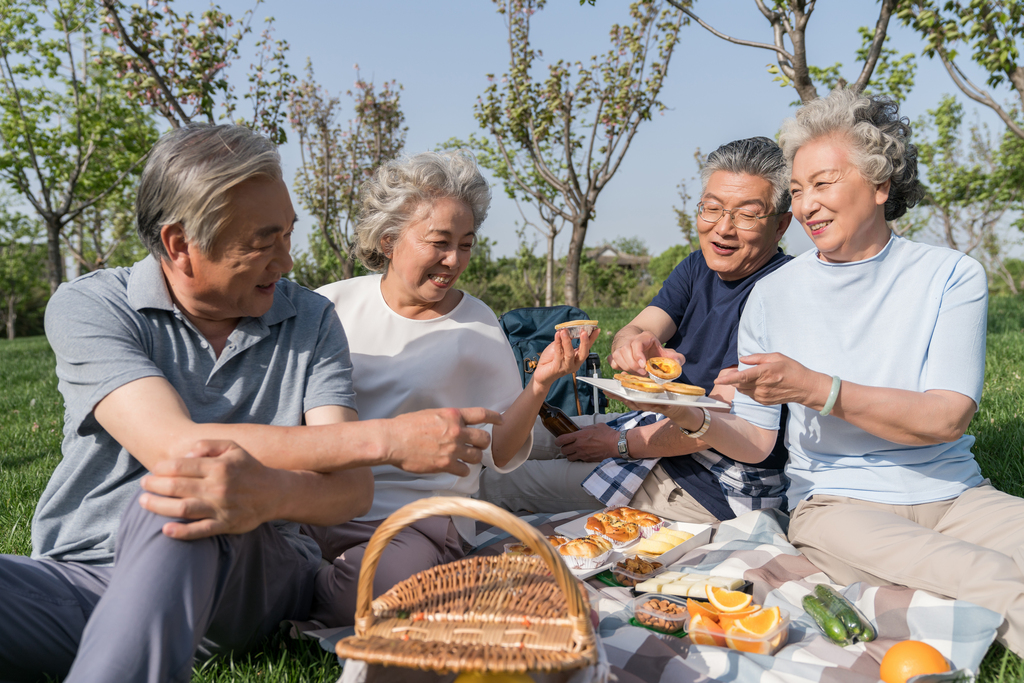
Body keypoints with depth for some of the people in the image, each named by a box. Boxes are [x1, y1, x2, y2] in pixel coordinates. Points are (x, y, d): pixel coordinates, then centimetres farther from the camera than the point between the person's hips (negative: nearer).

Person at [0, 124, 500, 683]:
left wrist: (265, 494, -33)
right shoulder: (90, 307, -4)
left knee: (168, 501, -31)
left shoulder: (310, 320, 3)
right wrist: (386, 438, -21)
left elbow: (352, 489, -7)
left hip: (248, 576, 2)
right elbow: (175, 445, -21)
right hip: (86, 573, -1)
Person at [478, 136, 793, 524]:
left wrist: (621, 443, -14)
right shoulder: (700, 266, 4)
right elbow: (635, 330, -10)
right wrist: (634, 345, -35)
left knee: (492, 485, -8)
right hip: (664, 426, 8)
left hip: (718, 483, -8)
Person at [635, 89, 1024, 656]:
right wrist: (696, 419, -21)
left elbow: (948, 417, -12)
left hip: (954, 497, 2)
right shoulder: (772, 296, 2)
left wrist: (816, 389, -24)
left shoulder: (951, 276, 1)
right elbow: (756, 441, 1)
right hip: (836, 503, -1)